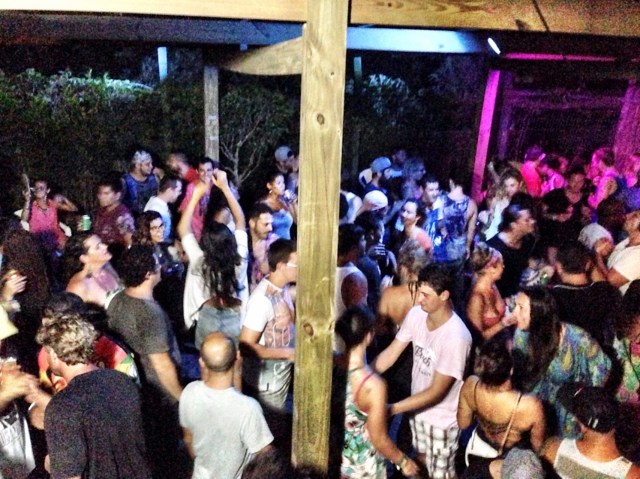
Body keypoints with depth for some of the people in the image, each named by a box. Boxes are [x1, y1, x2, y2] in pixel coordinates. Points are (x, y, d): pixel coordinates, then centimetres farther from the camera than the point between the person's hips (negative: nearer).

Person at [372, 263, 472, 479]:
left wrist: (391, 409, -31)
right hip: (418, 408, 6)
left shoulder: (456, 337, -33)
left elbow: (437, 392, -29)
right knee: (421, 460, 29)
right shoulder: (415, 315, -13)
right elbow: (391, 353, -6)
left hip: (442, 418, -6)